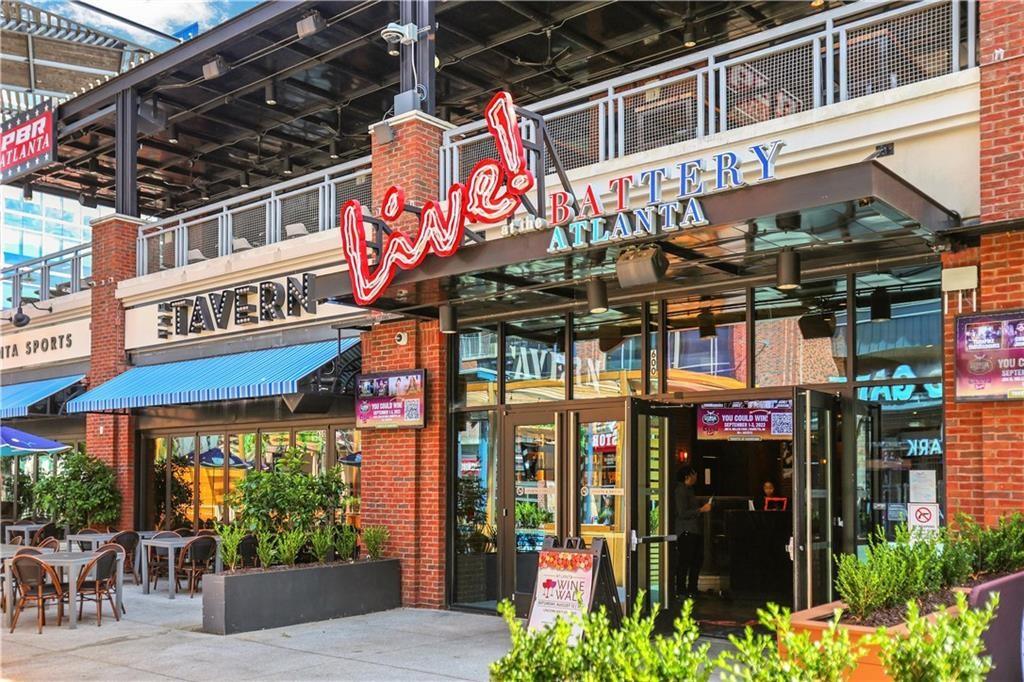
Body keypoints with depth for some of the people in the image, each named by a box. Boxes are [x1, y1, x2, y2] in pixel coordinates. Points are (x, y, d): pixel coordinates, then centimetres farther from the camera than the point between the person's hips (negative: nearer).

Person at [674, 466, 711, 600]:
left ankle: (692, 589, 21)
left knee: (698, 560, 12)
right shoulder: (681, 490, -12)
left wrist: (703, 507, 15)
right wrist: (701, 510, -17)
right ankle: (681, 589, -3)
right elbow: (683, 513, -20)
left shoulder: (689, 490, 19)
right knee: (685, 561, -8)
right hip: (686, 532, -10)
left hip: (695, 530, 10)